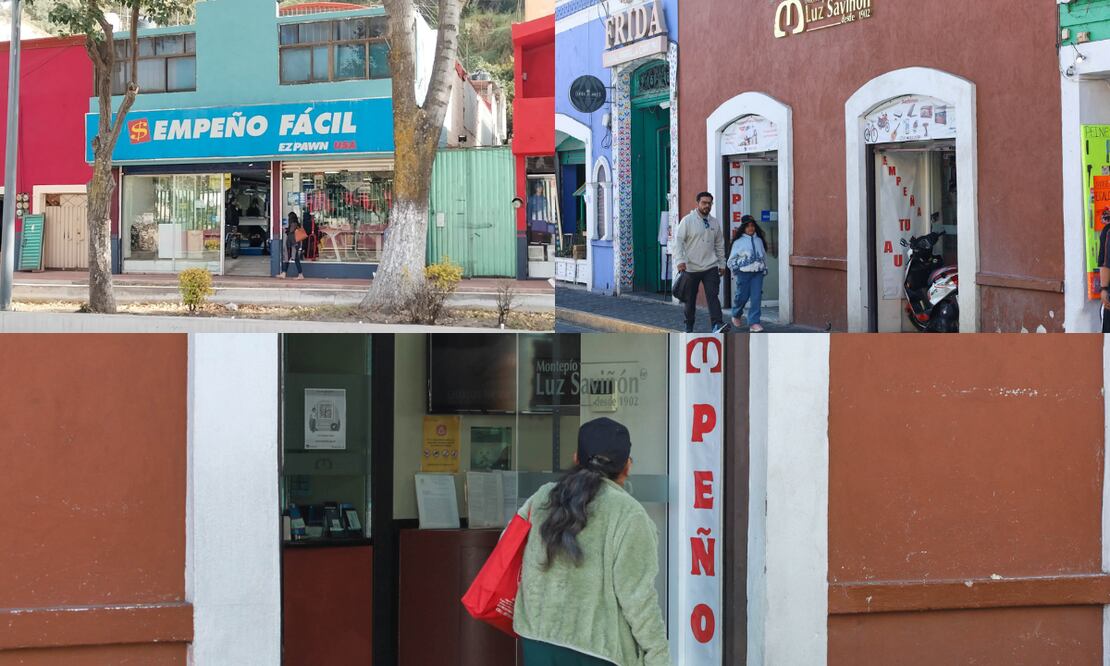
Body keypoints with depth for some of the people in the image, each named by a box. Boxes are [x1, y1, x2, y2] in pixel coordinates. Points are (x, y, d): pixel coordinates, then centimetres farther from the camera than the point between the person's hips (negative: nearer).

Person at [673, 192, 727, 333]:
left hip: (710, 267, 2)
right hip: (691, 268, -2)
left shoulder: (715, 222, 10)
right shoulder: (688, 220, -4)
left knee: (713, 295, -13)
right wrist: (680, 260, -21)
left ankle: (717, 324, -23)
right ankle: (689, 328, 20)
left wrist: (722, 264, 17)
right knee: (689, 299, 7)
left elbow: (719, 245, 18)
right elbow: (678, 241, -9)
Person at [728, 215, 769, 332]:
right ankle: (736, 315, 33)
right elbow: (732, 259, 4)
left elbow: (764, 255, 22)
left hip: (758, 273, 3)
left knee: (756, 297, -7)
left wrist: (764, 268, 16)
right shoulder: (738, 242, 1)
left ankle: (754, 322, -7)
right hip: (743, 273, -3)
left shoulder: (759, 240, 12)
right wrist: (735, 269, -4)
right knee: (742, 296, 2)